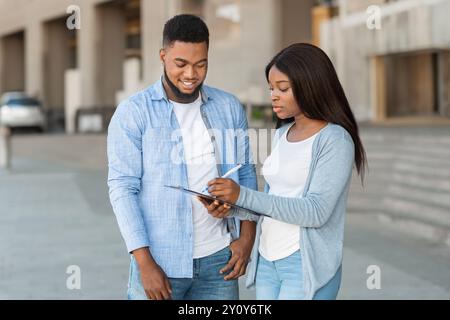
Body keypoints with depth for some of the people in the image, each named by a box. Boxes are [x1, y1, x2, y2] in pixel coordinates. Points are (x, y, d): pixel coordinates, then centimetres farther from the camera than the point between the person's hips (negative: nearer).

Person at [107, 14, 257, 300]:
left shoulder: (230, 108, 4)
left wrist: (247, 237, -2)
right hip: (160, 262, -3)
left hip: (218, 258, 3)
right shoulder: (132, 113, -7)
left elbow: (246, 175, 10)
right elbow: (123, 189, -10)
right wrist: (145, 263, -16)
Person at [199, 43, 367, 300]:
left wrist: (243, 196, -23)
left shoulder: (335, 140, -11)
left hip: (307, 265, -7)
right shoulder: (282, 134, 11)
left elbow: (316, 211, -19)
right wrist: (231, 209, -4)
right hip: (267, 261, 7)